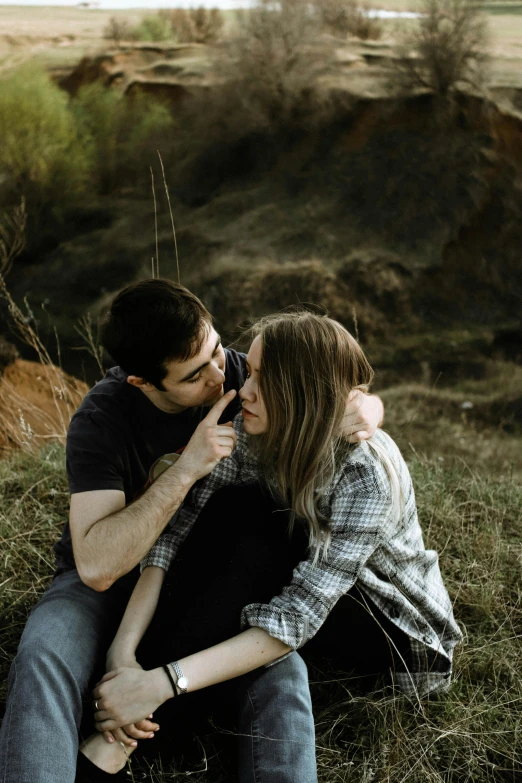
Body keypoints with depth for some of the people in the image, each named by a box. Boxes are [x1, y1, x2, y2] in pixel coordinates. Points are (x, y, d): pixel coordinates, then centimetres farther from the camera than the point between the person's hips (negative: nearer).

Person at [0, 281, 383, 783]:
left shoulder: (239, 373, -13)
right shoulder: (101, 420, -22)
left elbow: (364, 398, -1)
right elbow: (96, 566, -32)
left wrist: (361, 411, -27)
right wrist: (186, 468, -38)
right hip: (112, 578, -2)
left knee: (280, 670, -30)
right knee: (43, 662, -34)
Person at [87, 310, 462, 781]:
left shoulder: (366, 473, -34)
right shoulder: (257, 431, -16)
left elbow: (295, 619, -37)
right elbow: (183, 525, -21)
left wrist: (162, 683, -43)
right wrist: (123, 649, -33)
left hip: (391, 624, -6)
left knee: (258, 540, -31)